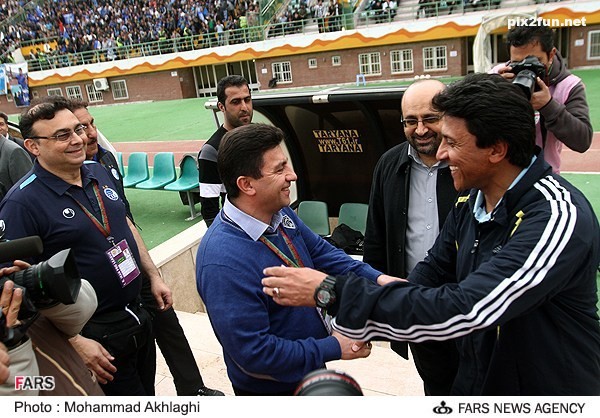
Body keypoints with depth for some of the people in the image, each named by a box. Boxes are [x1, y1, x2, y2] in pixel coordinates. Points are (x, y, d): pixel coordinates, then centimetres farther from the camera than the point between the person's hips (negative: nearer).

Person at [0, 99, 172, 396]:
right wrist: (75, 343, -21)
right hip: (96, 336, -6)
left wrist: (154, 276, 12)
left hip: (138, 313, 6)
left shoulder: (99, 171, 1)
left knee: (147, 391, 24)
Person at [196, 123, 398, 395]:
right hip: (272, 388, -7)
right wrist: (334, 348, -23)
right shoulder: (224, 262, -34)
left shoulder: (280, 214, -10)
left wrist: (376, 279, -8)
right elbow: (254, 353, -30)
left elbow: (320, 252, 5)